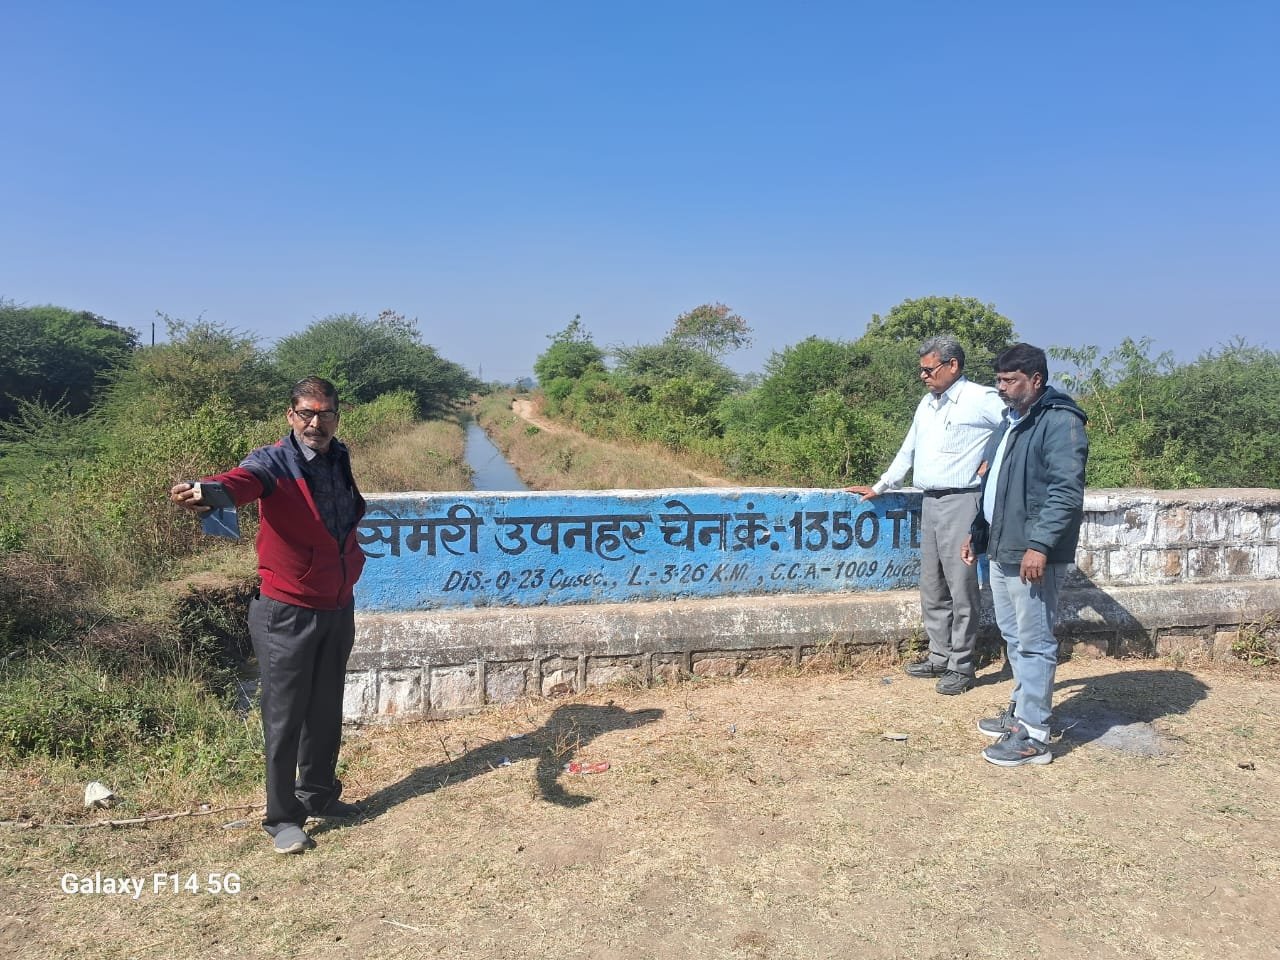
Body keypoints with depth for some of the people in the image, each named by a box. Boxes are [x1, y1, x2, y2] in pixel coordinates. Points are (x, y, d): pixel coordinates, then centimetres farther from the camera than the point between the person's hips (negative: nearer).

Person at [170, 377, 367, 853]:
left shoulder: (341, 459, 4)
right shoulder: (273, 462, -16)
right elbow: (241, 480, -40)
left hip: (339, 608, 6)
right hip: (287, 613, -6)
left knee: (326, 711, 18)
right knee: (285, 718, 4)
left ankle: (319, 795, 37)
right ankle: (282, 818, 19)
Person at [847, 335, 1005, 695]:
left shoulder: (981, 399, -7)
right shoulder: (928, 403, 17)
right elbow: (908, 451, 24)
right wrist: (880, 487, 23)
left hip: (960, 502, -8)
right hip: (930, 502, 8)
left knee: (961, 588, -3)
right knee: (932, 589, 12)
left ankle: (961, 665, 6)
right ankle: (939, 658, 22)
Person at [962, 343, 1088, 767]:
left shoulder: (1059, 422, -13)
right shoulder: (1011, 422, 17)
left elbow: (1066, 491, -21)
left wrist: (1040, 545, -26)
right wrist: (977, 533, 23)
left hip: (1032, 555, -9)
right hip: (1003, 550, 10)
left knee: (1034, 642, -3)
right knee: (1013, 635, 18)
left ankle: (1033, 736, 4)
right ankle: (1021, 709, 32)